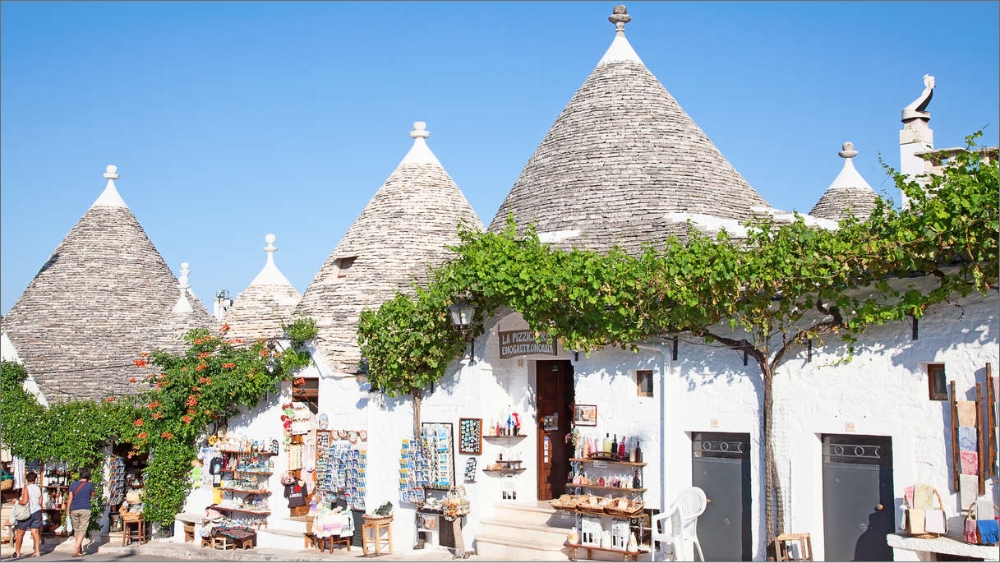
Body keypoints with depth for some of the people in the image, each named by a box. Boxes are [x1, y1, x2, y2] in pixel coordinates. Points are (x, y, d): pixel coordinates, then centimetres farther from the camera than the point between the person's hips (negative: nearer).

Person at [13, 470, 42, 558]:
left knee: (20, 533, 7)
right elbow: (40, 502, 6)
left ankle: (17, 552, 11)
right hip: (37, 511, 5)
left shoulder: (26, 488, -13)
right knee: (35, 532, 5)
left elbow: (25, 501, -22)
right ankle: (37, 551, -1)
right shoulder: (39, 488, 4)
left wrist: (17, 501, -4)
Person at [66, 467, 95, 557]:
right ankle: (75, 550, -17)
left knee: (76, 530, 14)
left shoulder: (74, 484, 6)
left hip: (74, 509, 3)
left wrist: (68, 510, 10)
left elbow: (70, 498, 4)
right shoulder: (90, 485, -1)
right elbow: (92, 494, 18)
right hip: (85, 509, -3)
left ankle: (80, 550, 21)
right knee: (82, 530, -4)